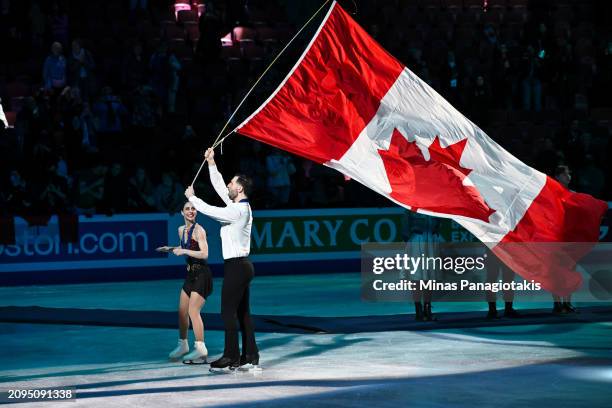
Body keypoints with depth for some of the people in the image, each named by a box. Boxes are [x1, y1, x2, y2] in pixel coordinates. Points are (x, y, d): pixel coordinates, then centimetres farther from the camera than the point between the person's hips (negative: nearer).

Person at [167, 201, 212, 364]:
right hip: (190, 274, 8)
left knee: (193, 311, -14)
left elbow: (204, 254, -23)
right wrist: (173, 249, 12)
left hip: (201, 275, -8)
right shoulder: (181, 230, 11)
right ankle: (183, 345, 28)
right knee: (182, 311, 12)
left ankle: (200, 349, -10)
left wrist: (184, 251, -24)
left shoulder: (198, 230, -14)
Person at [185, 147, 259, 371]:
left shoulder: (238, 210, -16)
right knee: (243, 312, 9)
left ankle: (231, 358, -8)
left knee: (228, 312, -8)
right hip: (241, 265, 10)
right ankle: (250, 356, 10)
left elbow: (210, 211, -14)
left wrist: (192, 197, 2)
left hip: (236, 266, -10)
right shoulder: (240, 206, 13)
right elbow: (219, 186, 21)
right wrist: (211, 163, 22)